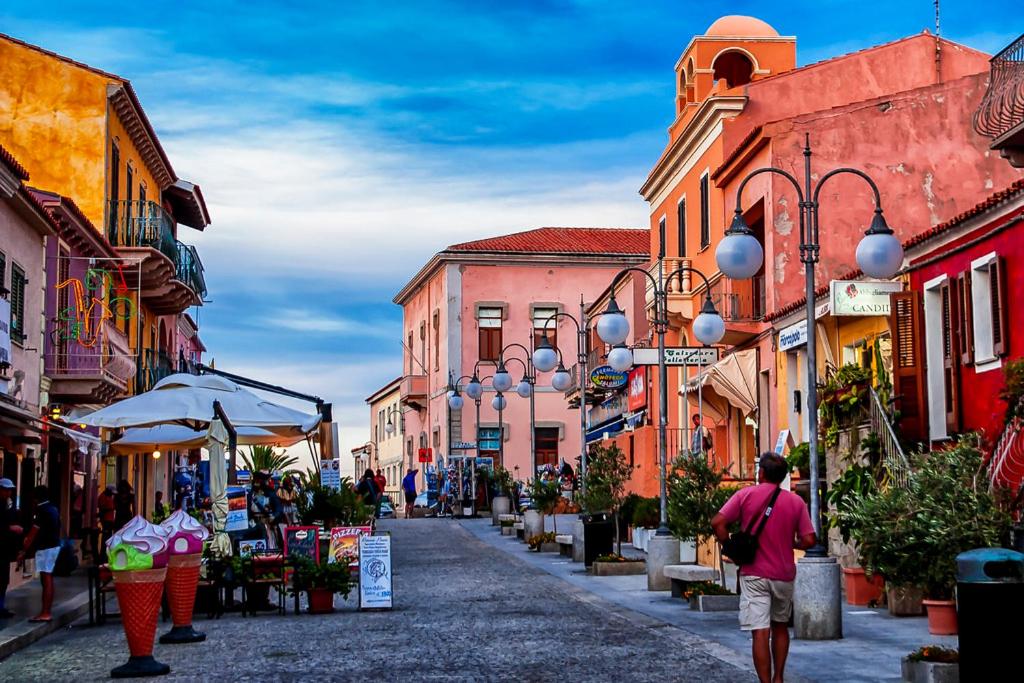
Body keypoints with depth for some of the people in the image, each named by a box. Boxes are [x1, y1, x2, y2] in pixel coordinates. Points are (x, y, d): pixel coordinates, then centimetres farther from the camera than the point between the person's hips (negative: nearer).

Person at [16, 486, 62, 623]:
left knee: (46, 580, -10)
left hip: (45, 548, -9)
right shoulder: (53, 509, 12)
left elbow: (33, 534, -16)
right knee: (48, 579, 11)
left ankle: (45, 613, -11)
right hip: (54, 546, 9)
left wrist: (23, 551, -12)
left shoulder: (42, 511, -16)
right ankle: (47, 611, 13)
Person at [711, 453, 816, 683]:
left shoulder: (746, 495, -4)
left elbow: (717, 522, -12)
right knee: (780, 627, 21)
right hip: (784, 575, 2)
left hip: (754, 574, -2)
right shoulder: (796, 502, -1)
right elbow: (809, 540, -5)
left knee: (761, 633, -4)